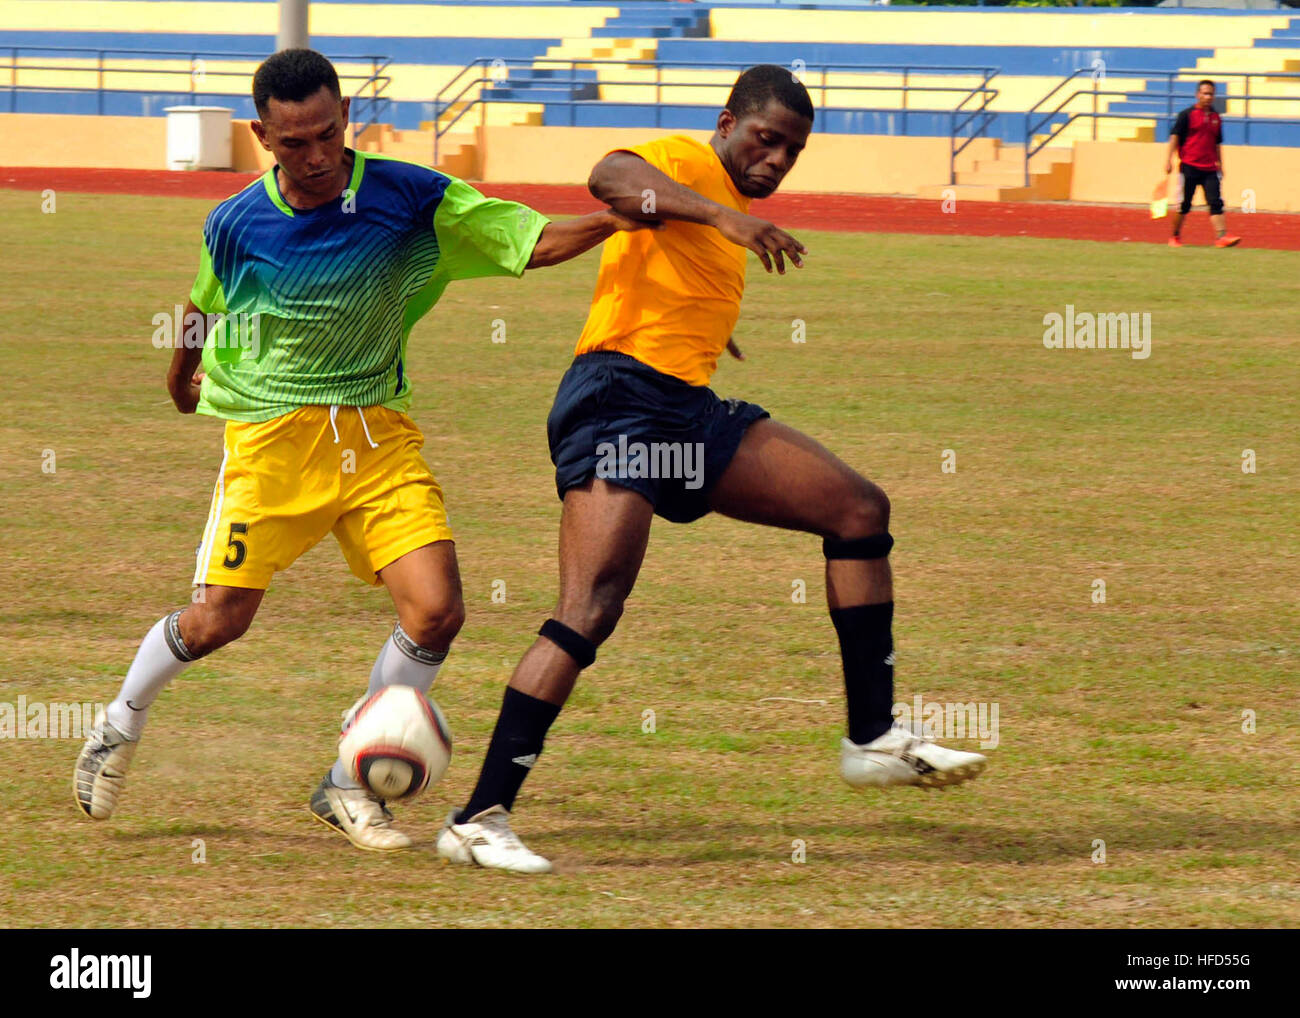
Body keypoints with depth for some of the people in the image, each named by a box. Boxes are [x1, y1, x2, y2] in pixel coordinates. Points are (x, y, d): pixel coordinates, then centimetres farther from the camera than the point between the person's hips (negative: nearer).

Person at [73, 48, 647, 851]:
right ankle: (120, 727, 28)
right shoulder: (237, 225, -8)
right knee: (220, 619, -2)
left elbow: (535, 242, -10)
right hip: (272, 432, -1)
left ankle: (350, 786, 5)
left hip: (379, 433, 1)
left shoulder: (409, 197, -10)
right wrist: (182, 377, 31)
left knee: (437, 610, -13)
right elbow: (205, 302, 14)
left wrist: (616, 219, -27)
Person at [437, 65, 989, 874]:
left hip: (691, 411, 10)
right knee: (591, 610, -20)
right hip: (620, 401, -10)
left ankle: (874, 739, 7)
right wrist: (722, 215, -43)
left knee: (860, 509, 4)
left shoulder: (727, 208, 22)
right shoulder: (686, 165, -7)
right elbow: (611, 177, -31)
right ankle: (480, 820, -20)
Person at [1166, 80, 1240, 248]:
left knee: (1216, 202, -9)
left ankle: (1221, 236, -18)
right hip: (1189, 167, -4)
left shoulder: (1216, 117, 14)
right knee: (1184, 204, 1)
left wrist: (1220, 165, 23)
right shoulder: (1187, 114, -1)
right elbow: (1175, 136, -3)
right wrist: (1168, 159, -12)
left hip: (1210, 169, 4)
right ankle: (1175, 237, 15)